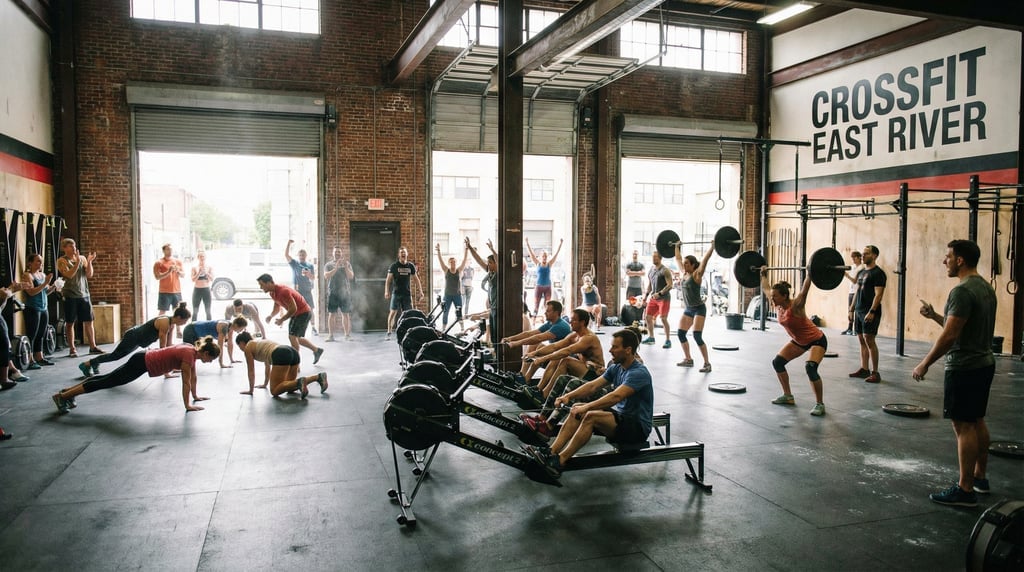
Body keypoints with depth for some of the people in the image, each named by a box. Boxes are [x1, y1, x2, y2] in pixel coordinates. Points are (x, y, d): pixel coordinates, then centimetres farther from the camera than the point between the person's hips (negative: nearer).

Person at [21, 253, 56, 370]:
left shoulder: (42, 275, 14)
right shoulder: (27, 275, -8)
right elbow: (31, 292, -19)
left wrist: (54, 286, 1)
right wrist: (45, 283, -22)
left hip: (44, 309, 7)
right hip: (32, 309, -7)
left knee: (40, 335, 10)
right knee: (31, 335, -6)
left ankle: (39, 358, 16)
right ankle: (30, 361, -6)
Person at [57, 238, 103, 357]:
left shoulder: (82, 258, 8)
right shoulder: (62, 261, -3)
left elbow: (89, 275, 3)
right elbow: (69, 275, -17)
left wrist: (89, 261, -9)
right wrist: (77, 262, -23)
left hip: (84, 294, 4)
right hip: (70, 296, -4)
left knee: (89, 321, 5)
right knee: (70, 323, 3)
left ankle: (92, 347, 12)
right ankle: (72, 349, 10)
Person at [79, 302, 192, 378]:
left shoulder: (172, 323, -7)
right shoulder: (165, 323, -33)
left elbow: (168, 345, 0)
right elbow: (162, 348, -32)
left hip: (138, 335, 9)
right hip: (133, 337, -8)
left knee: (116, 356, 26)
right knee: (115, 356, 9)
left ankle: (94, 364, 45)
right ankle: (86, 364, 25)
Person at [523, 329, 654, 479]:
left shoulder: (639, 373, -21)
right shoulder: (616, 368, 8)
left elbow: (616, 396, -34)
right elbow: (593, 385, 0)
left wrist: (586, 407, -40)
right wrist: (568, 396, -14)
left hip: (638, 427, -9)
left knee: (591, 417, -30)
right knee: (577, 409, -7)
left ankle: (558, 462, -30)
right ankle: (551, 452, -17)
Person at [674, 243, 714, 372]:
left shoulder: (697, 274, -11)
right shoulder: (684, 274, 7)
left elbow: (705, 259, -20)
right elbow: (678, 258, 19)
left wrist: (713, 247, -21)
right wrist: (677, 247, 26)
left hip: (699, 309, -8)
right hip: (688, 309, 8)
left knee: (697, 337, -14)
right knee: (680, 334, 6)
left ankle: (707, 364, -6)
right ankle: (688, 360, 19)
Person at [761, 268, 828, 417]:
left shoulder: (795, 306, -29)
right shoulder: (777, 305, -10)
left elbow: (804, 291, -46)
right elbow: (766, 289, 5)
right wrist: (763, 274, 10)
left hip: (816, 340, -8)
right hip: (799, 340, 8)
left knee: (810, 367, -28)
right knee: (777, 362, 1)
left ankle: (820, 404, -15)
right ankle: (788, 396, 16)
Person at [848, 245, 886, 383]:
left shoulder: (878, 273, -10)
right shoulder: (861, 273, 17)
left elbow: (878, 294, -17)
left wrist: (872, 312, -24)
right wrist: (852, 309, 16)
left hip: (870, 312, -9)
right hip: (859, 311, 9)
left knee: (869, 340, -10)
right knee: (861, 340, 10)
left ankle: (875, 373, -5)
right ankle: (864, 369, 17)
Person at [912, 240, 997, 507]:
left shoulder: (963, 291, -21)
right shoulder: (985, 287, 12)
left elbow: (949, 335, -24)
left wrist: (925, 363, -16)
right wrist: (934, 315, 16)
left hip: (964, 367, -11)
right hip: (983, 362, 11)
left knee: (963, 426, -6)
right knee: (977, 421, 19)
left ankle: (965, 490, -1)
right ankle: (980, 477, 30)